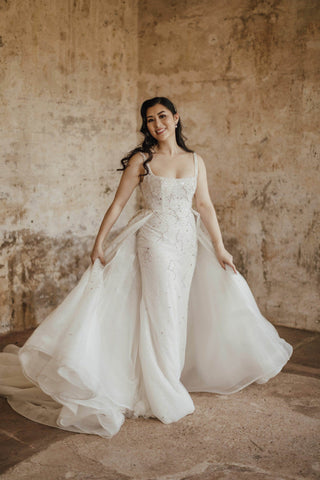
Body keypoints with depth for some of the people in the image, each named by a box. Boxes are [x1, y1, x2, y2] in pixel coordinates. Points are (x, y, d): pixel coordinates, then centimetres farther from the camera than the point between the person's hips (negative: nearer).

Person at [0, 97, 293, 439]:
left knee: (179, 312, 10)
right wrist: (98, 244, -7)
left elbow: (204, 205, 8)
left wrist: (219, 248, 6)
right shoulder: (141, 159, -3)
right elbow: (118, 203, -3)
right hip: (154, 240, -4)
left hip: (187, 243, 4)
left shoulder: (195, 161, 7)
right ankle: (164, 398, 8)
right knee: (162, 312, -4)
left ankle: (172, 382, 27)